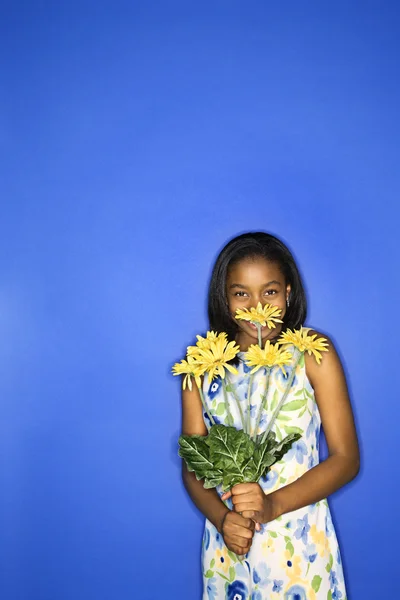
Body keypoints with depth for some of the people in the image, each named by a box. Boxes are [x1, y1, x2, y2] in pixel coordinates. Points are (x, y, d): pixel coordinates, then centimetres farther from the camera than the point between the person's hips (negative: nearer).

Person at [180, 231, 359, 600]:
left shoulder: (312, 352, -7)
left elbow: (346, 458, -8)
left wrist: (274, 505, -19)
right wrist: (221, 518, -17)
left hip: (300, 544, -1)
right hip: (229, 547, 2)